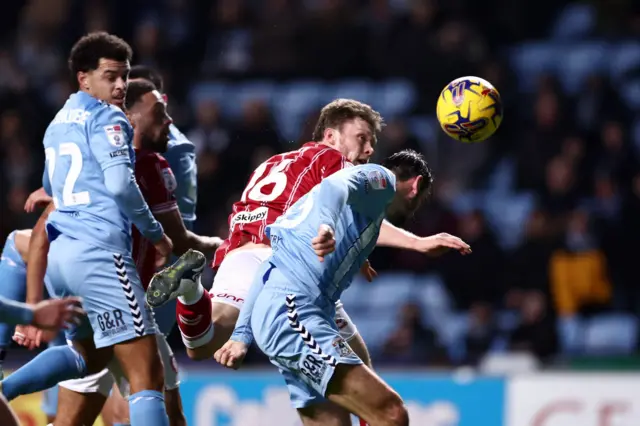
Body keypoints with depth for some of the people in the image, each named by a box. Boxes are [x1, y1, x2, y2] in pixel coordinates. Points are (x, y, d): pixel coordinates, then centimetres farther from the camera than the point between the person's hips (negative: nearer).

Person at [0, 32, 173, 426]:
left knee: (90, 355, 29)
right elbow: (120, 184, -17)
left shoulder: (58, 123, 20)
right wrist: (156, 234, -5)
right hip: (100, 250, -9)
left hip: (60, 251, 9)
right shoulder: (107, 118, -4)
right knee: (147, 375, -11)